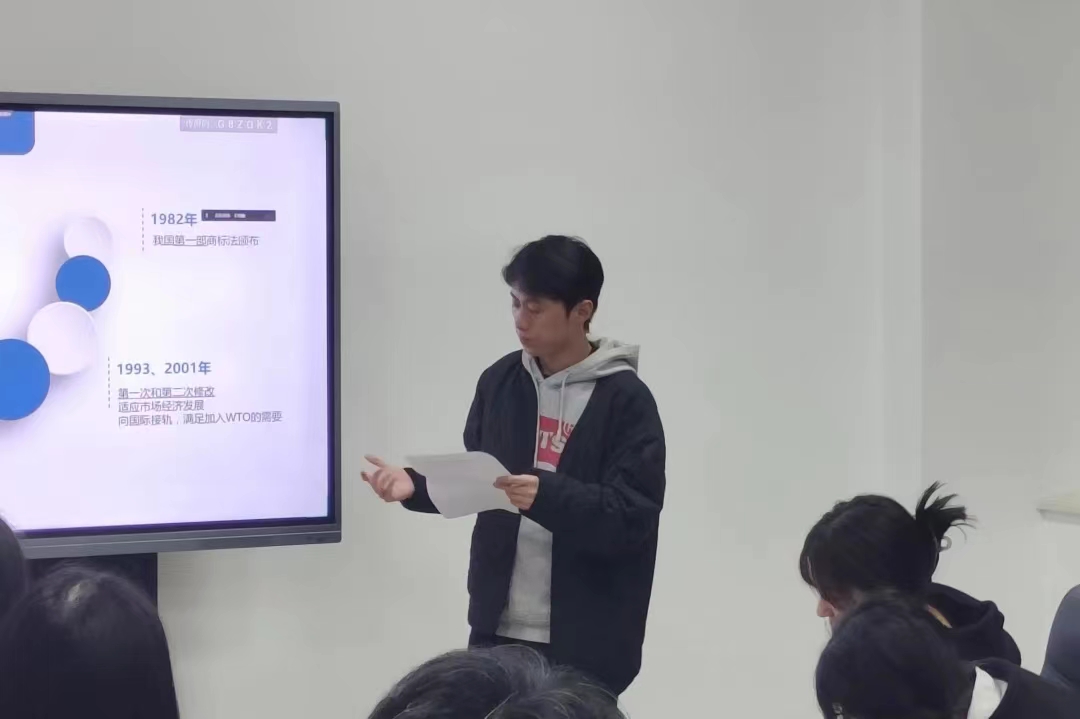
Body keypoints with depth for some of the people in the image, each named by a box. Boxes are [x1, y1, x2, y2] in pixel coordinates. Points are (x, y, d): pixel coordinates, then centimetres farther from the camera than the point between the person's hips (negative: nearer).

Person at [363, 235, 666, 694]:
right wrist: (416, 487, -4)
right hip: (498, 628, 5)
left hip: (584, 642, -5)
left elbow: (633, 517, -16)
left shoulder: (625, 400, -9)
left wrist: (547, 496, -30)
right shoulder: (500, 382, 7)